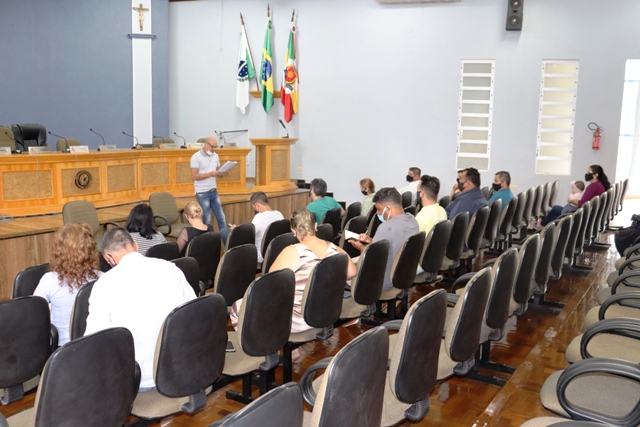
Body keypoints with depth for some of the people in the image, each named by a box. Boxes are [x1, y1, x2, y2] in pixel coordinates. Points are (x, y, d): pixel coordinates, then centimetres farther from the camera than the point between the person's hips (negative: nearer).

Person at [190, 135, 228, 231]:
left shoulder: (215, 156, 8)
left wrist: (222, 174, -7)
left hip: (214, 192, 6)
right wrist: (210, 174, -23)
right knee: (206, 220, 1)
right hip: (202, 193, -6)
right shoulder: (196, 157, -11)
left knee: (221, 218, 9)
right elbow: (194, 176, -17)